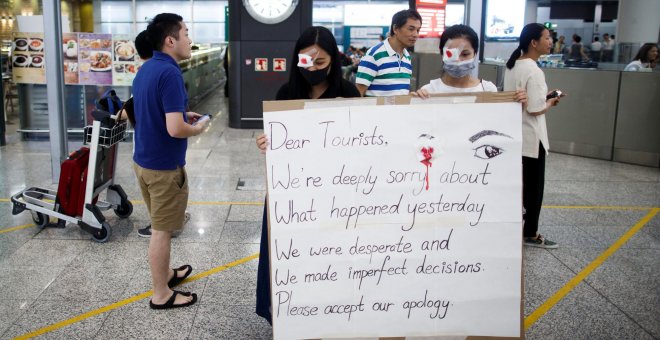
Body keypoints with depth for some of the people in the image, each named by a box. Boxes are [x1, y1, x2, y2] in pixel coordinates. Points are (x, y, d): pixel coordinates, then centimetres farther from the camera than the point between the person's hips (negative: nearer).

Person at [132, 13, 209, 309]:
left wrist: (182, 114, 13)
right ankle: (161, 294, 16)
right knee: (161, 230, 3)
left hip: (143, 160, 9)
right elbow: (175, 129, -29)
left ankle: (165, 273, 39)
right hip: (164, 166, -9)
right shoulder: (169, 73, -23)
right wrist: (197, 128, -10)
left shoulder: (146, 69, 7)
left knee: (159, 225, 23)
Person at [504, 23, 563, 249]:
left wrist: (543, 97, 11)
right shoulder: (533, 71, -21)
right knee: (533, 186, 4)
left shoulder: (512, 65, 6)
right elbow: (535, 109, -23)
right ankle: (530, 234, 15)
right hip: (530, 137, -9)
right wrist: (550, 103, -4)